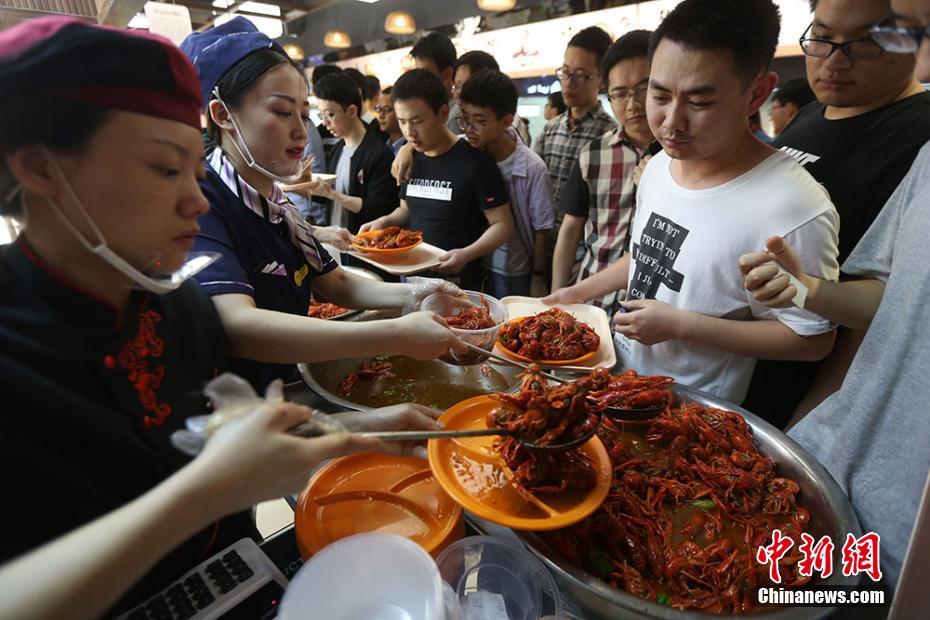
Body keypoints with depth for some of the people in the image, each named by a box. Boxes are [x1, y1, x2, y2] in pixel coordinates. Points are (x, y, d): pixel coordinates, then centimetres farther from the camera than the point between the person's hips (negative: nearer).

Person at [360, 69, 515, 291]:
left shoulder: (474, 162, -15)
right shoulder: (411, 160, 4)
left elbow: (503, 225, -14)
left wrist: (467, 254, -29)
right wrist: (385, 221, -3)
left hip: (460, 282, -6)